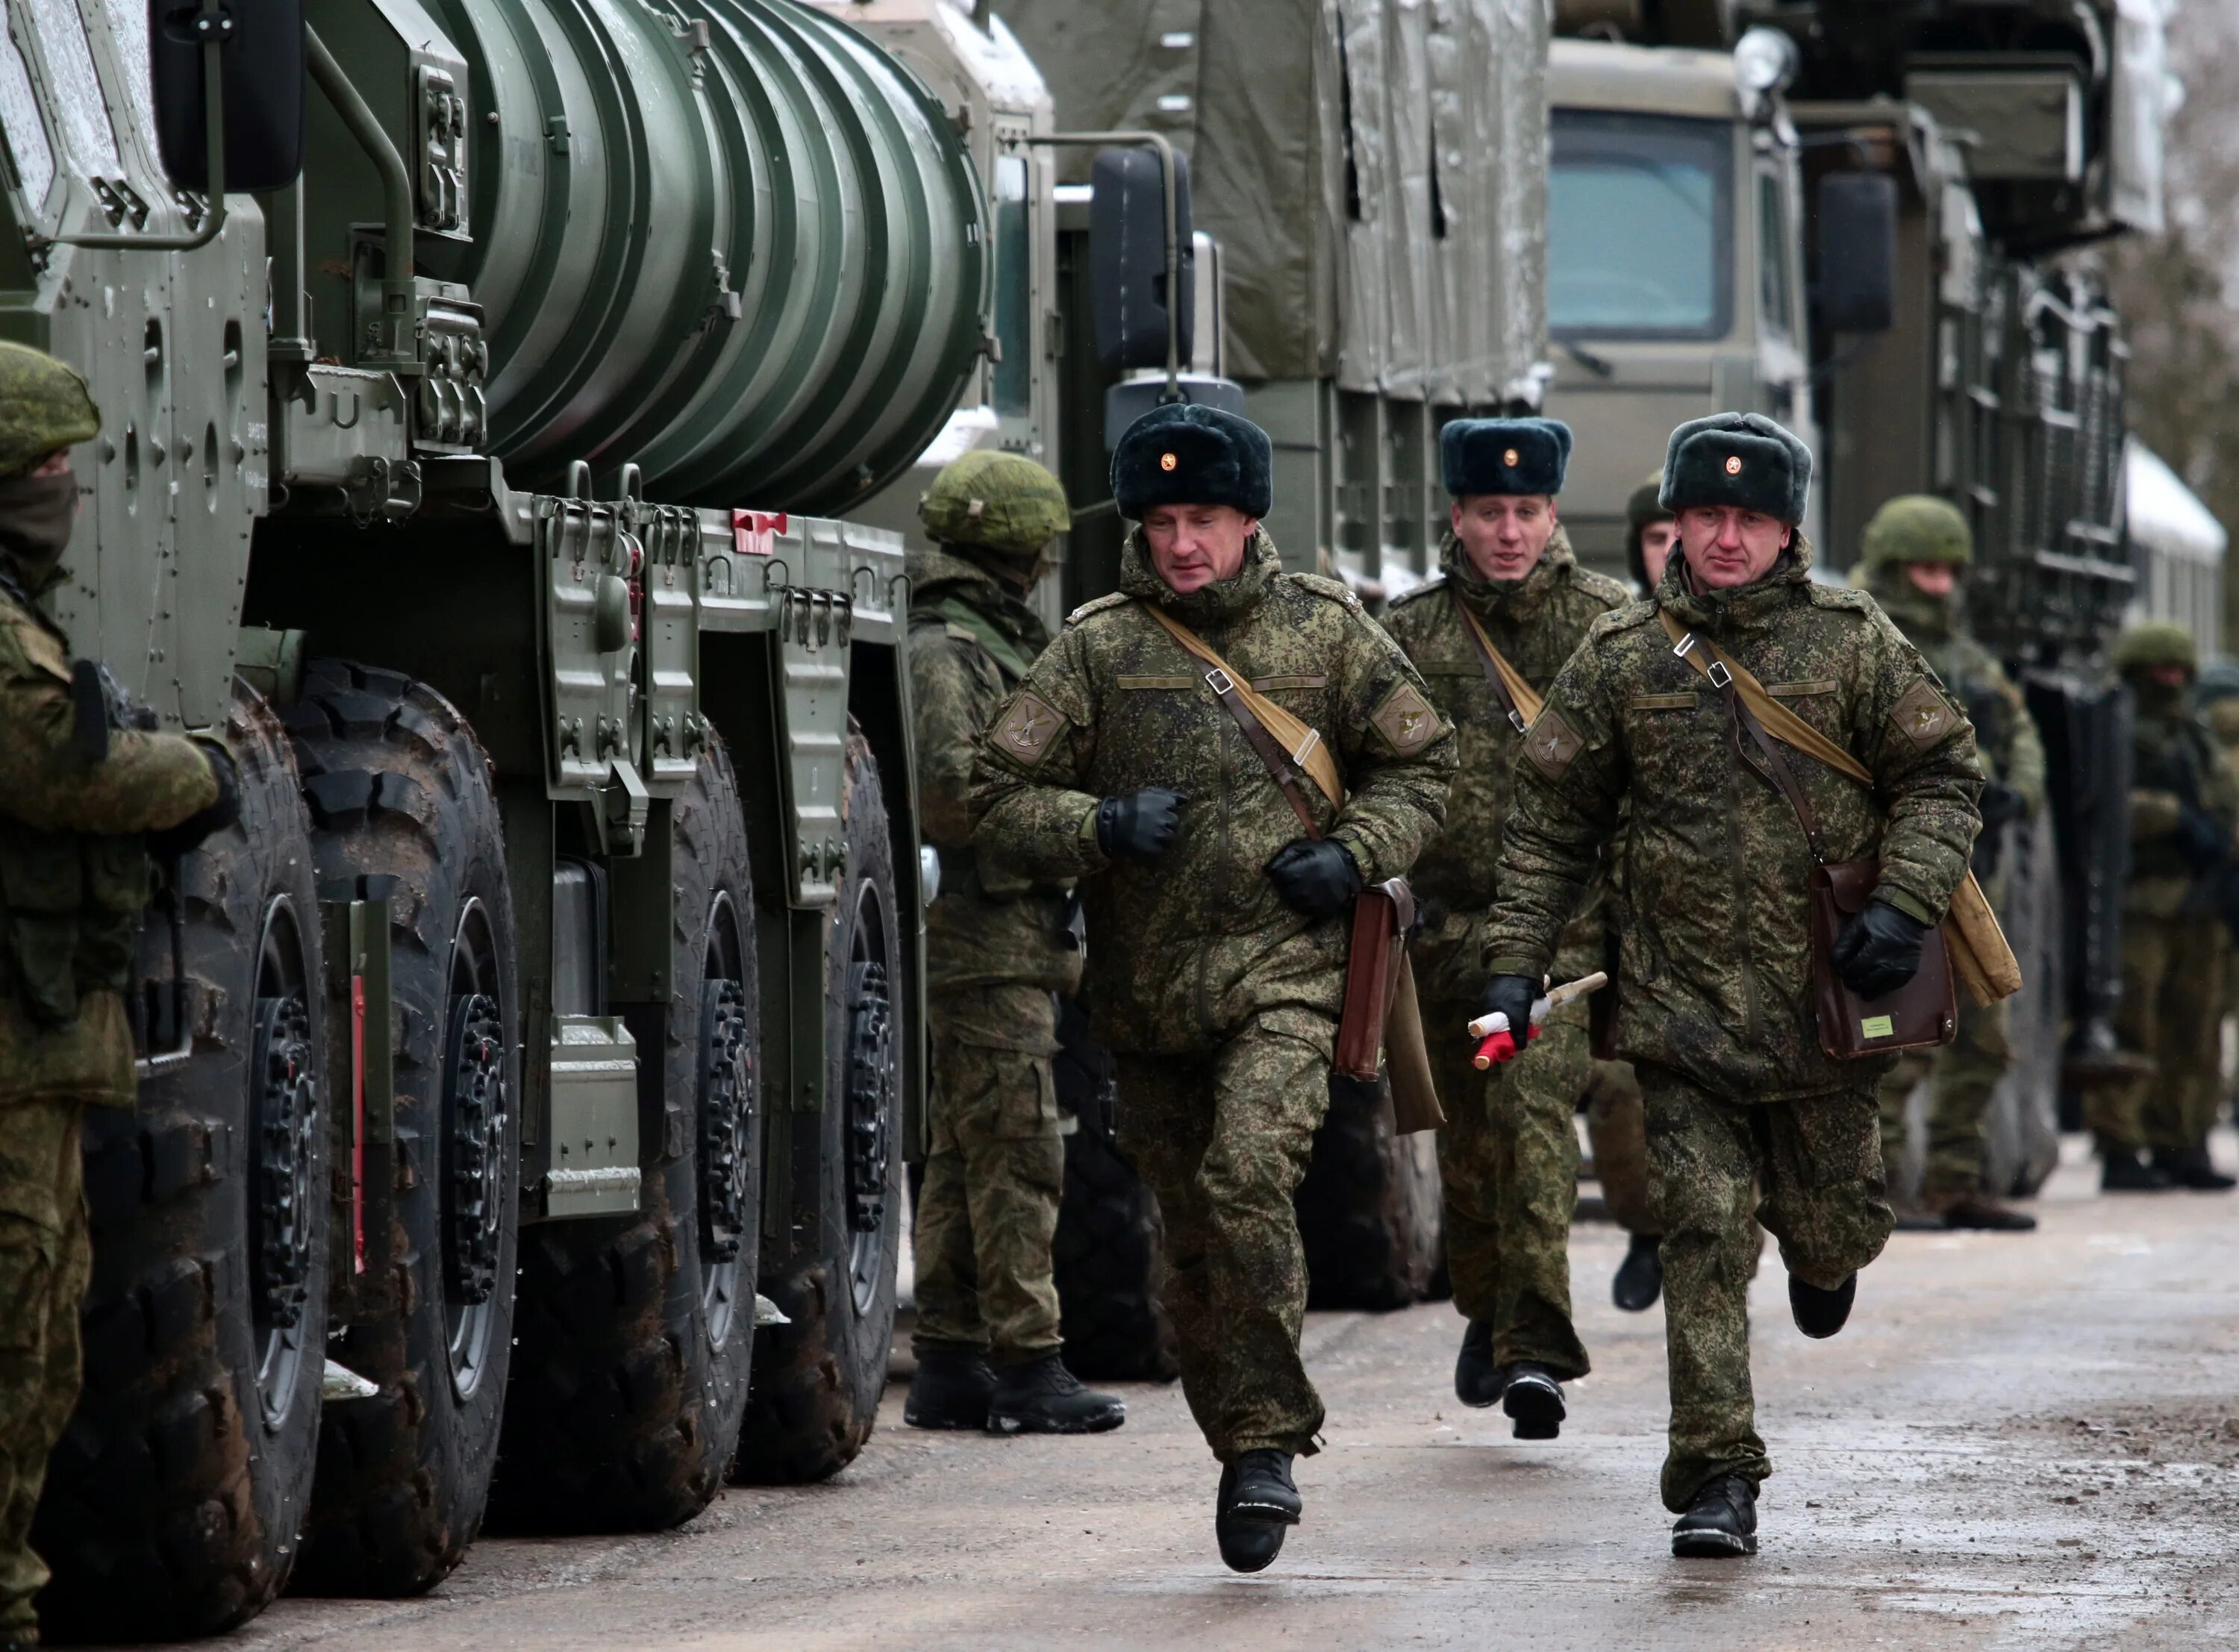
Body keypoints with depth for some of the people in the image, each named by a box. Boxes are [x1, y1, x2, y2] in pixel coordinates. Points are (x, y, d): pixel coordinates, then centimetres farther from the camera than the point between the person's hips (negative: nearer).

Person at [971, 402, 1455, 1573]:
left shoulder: (1326, 630, 4)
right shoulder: (1097, 649, 3)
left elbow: (1421, 764, 15)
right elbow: (1000, 804, 2)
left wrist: (1353, 855, -3)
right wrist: (1102, 826, -17)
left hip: (1283, 965, -3)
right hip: (1145, 984, 3)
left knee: (1248, 1174, -25)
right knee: (1193, 1241, 8)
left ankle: (1269, 1441, -17)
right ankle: (1241, 1449, 25)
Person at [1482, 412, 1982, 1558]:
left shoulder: (1852, 640, 2)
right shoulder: (1620, 658, 5)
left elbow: (1940, 774, 4)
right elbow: (1550, 821, 9)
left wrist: (1904, 905, -11)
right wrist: (1514, 962, 2)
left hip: (1826, 998, 0)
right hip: (1681, 1008, 0)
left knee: (1830, 1234, 10)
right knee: (1703, 1236, -8)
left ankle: (1826, 1243, 49)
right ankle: (1716, 1481, -6)